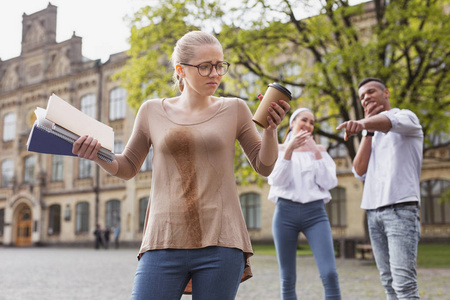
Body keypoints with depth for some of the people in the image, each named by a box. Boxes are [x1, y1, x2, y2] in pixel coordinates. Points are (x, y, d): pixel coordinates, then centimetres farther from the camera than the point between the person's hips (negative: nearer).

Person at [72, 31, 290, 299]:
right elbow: (128, 168, 16)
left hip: (219, 243, 0)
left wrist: (271, 128, -7)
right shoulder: (152, 111, 8)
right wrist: (97, 155, -3)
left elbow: (264, 167, 10)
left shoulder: (234, 110, 7)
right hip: (165, 241, 0)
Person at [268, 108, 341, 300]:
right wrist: (289, 149, -16)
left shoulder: (319, 150, 13)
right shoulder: (279, 149, 10)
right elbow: (276, 181, -6)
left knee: (329, 274, -14)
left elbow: (328, 183, 1)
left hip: (315, 213, 0)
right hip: (285, 212, 0)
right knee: (287, 280, 3)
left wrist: (316, 153, -6)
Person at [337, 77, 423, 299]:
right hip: (373, 212, 6)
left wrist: (362, 123, -45)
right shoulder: (374, 135, 23)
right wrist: (368, 130, 4)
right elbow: (360, 172, 8)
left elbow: (390, 121, -24)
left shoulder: (406, 117, 3)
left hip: (401, 209, -6)